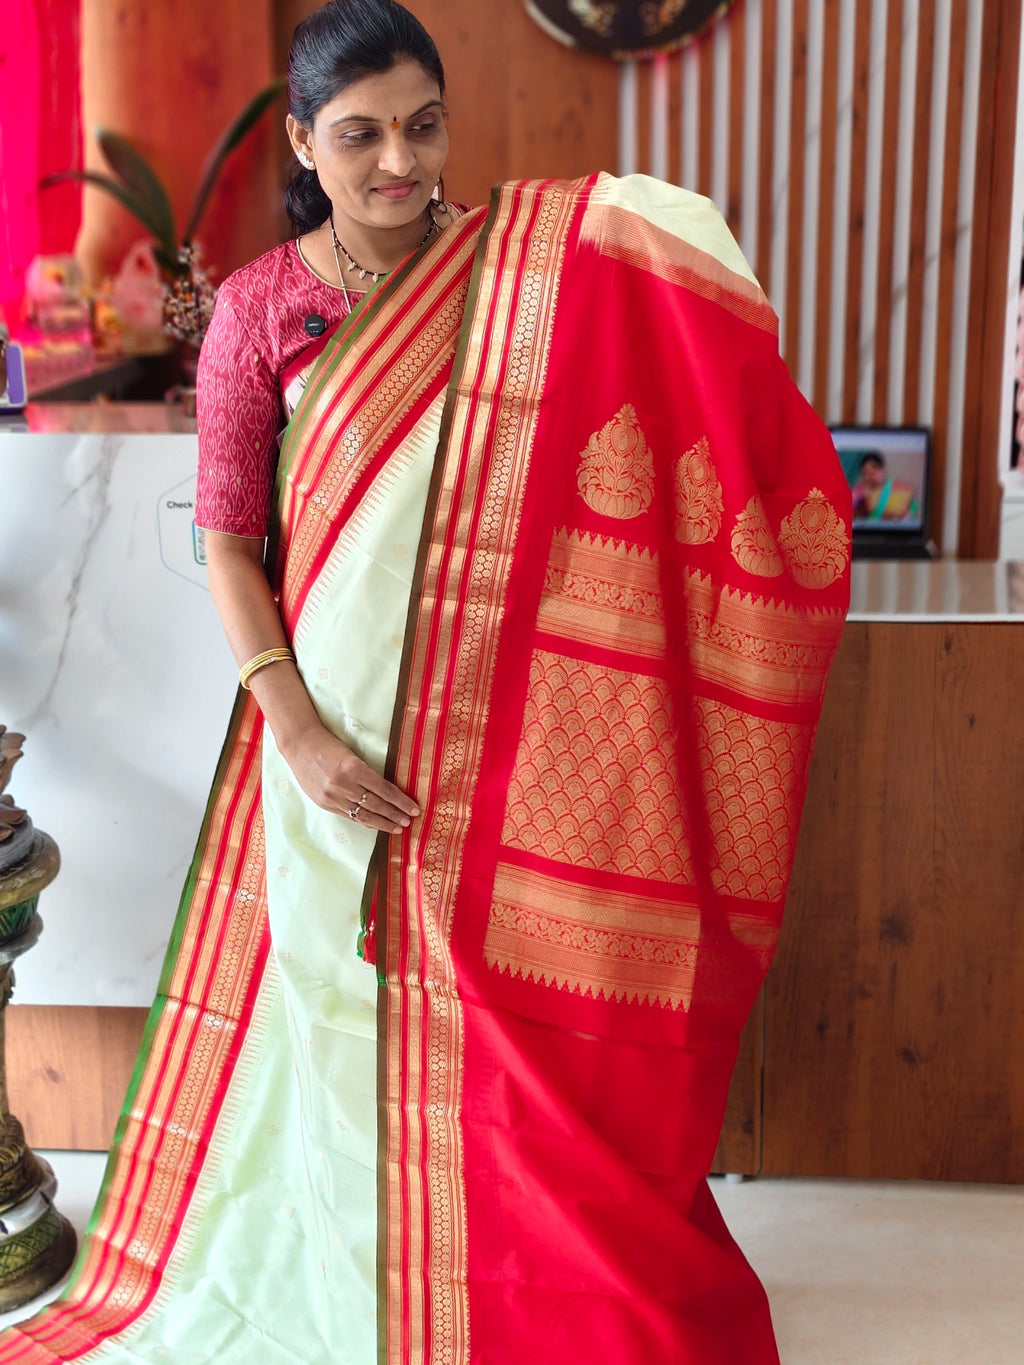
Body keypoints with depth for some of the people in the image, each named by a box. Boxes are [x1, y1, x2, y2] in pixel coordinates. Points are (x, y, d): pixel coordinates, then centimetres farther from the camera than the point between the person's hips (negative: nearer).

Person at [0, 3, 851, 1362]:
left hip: (507, 732, 1)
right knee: (346, 998, 11)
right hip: (339, 733, 0)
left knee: (513, 1014, 9)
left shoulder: (548, 265, 1)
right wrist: (296, 731, -13)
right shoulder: (260, 306, -2)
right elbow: (228, 542, -2)